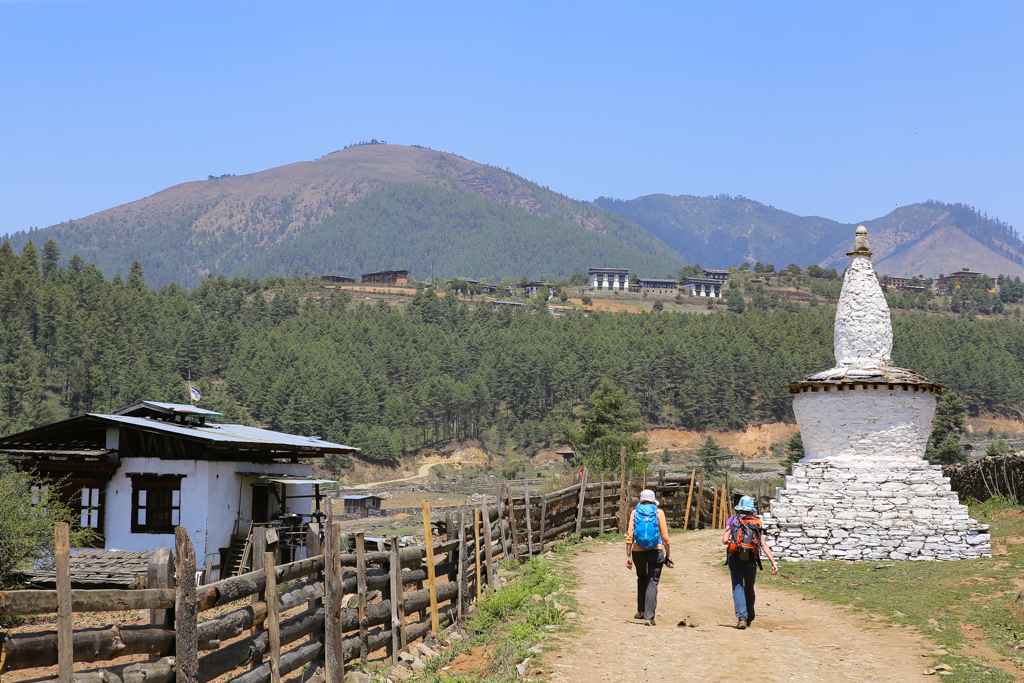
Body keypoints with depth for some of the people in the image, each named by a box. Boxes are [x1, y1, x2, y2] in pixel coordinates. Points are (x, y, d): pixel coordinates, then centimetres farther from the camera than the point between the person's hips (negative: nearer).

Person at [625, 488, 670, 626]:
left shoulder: (635, 512, 5)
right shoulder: (659, 512, 1)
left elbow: (630, 536, -1)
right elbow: (665, 537, -1)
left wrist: (628, 556, 1)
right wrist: (668, 554, 9)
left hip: (638, 552, 2)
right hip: (655, 552, -2)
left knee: (642, 579, 24)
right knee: (652, 583, 1)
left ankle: (641, 611, 24)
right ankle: (649, 617, -7)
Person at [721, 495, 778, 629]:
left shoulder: (732, 520, 4)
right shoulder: (756, 523, 9)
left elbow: (724, 540, -3)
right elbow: (763, 544, 0)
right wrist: (773, 562, -3)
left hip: (735, 557, -2)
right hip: (751, 559, 2)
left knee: (738, 587, -1)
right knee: (749, 588, 18)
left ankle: (741, 617, -17)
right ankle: (749, 618, 29)